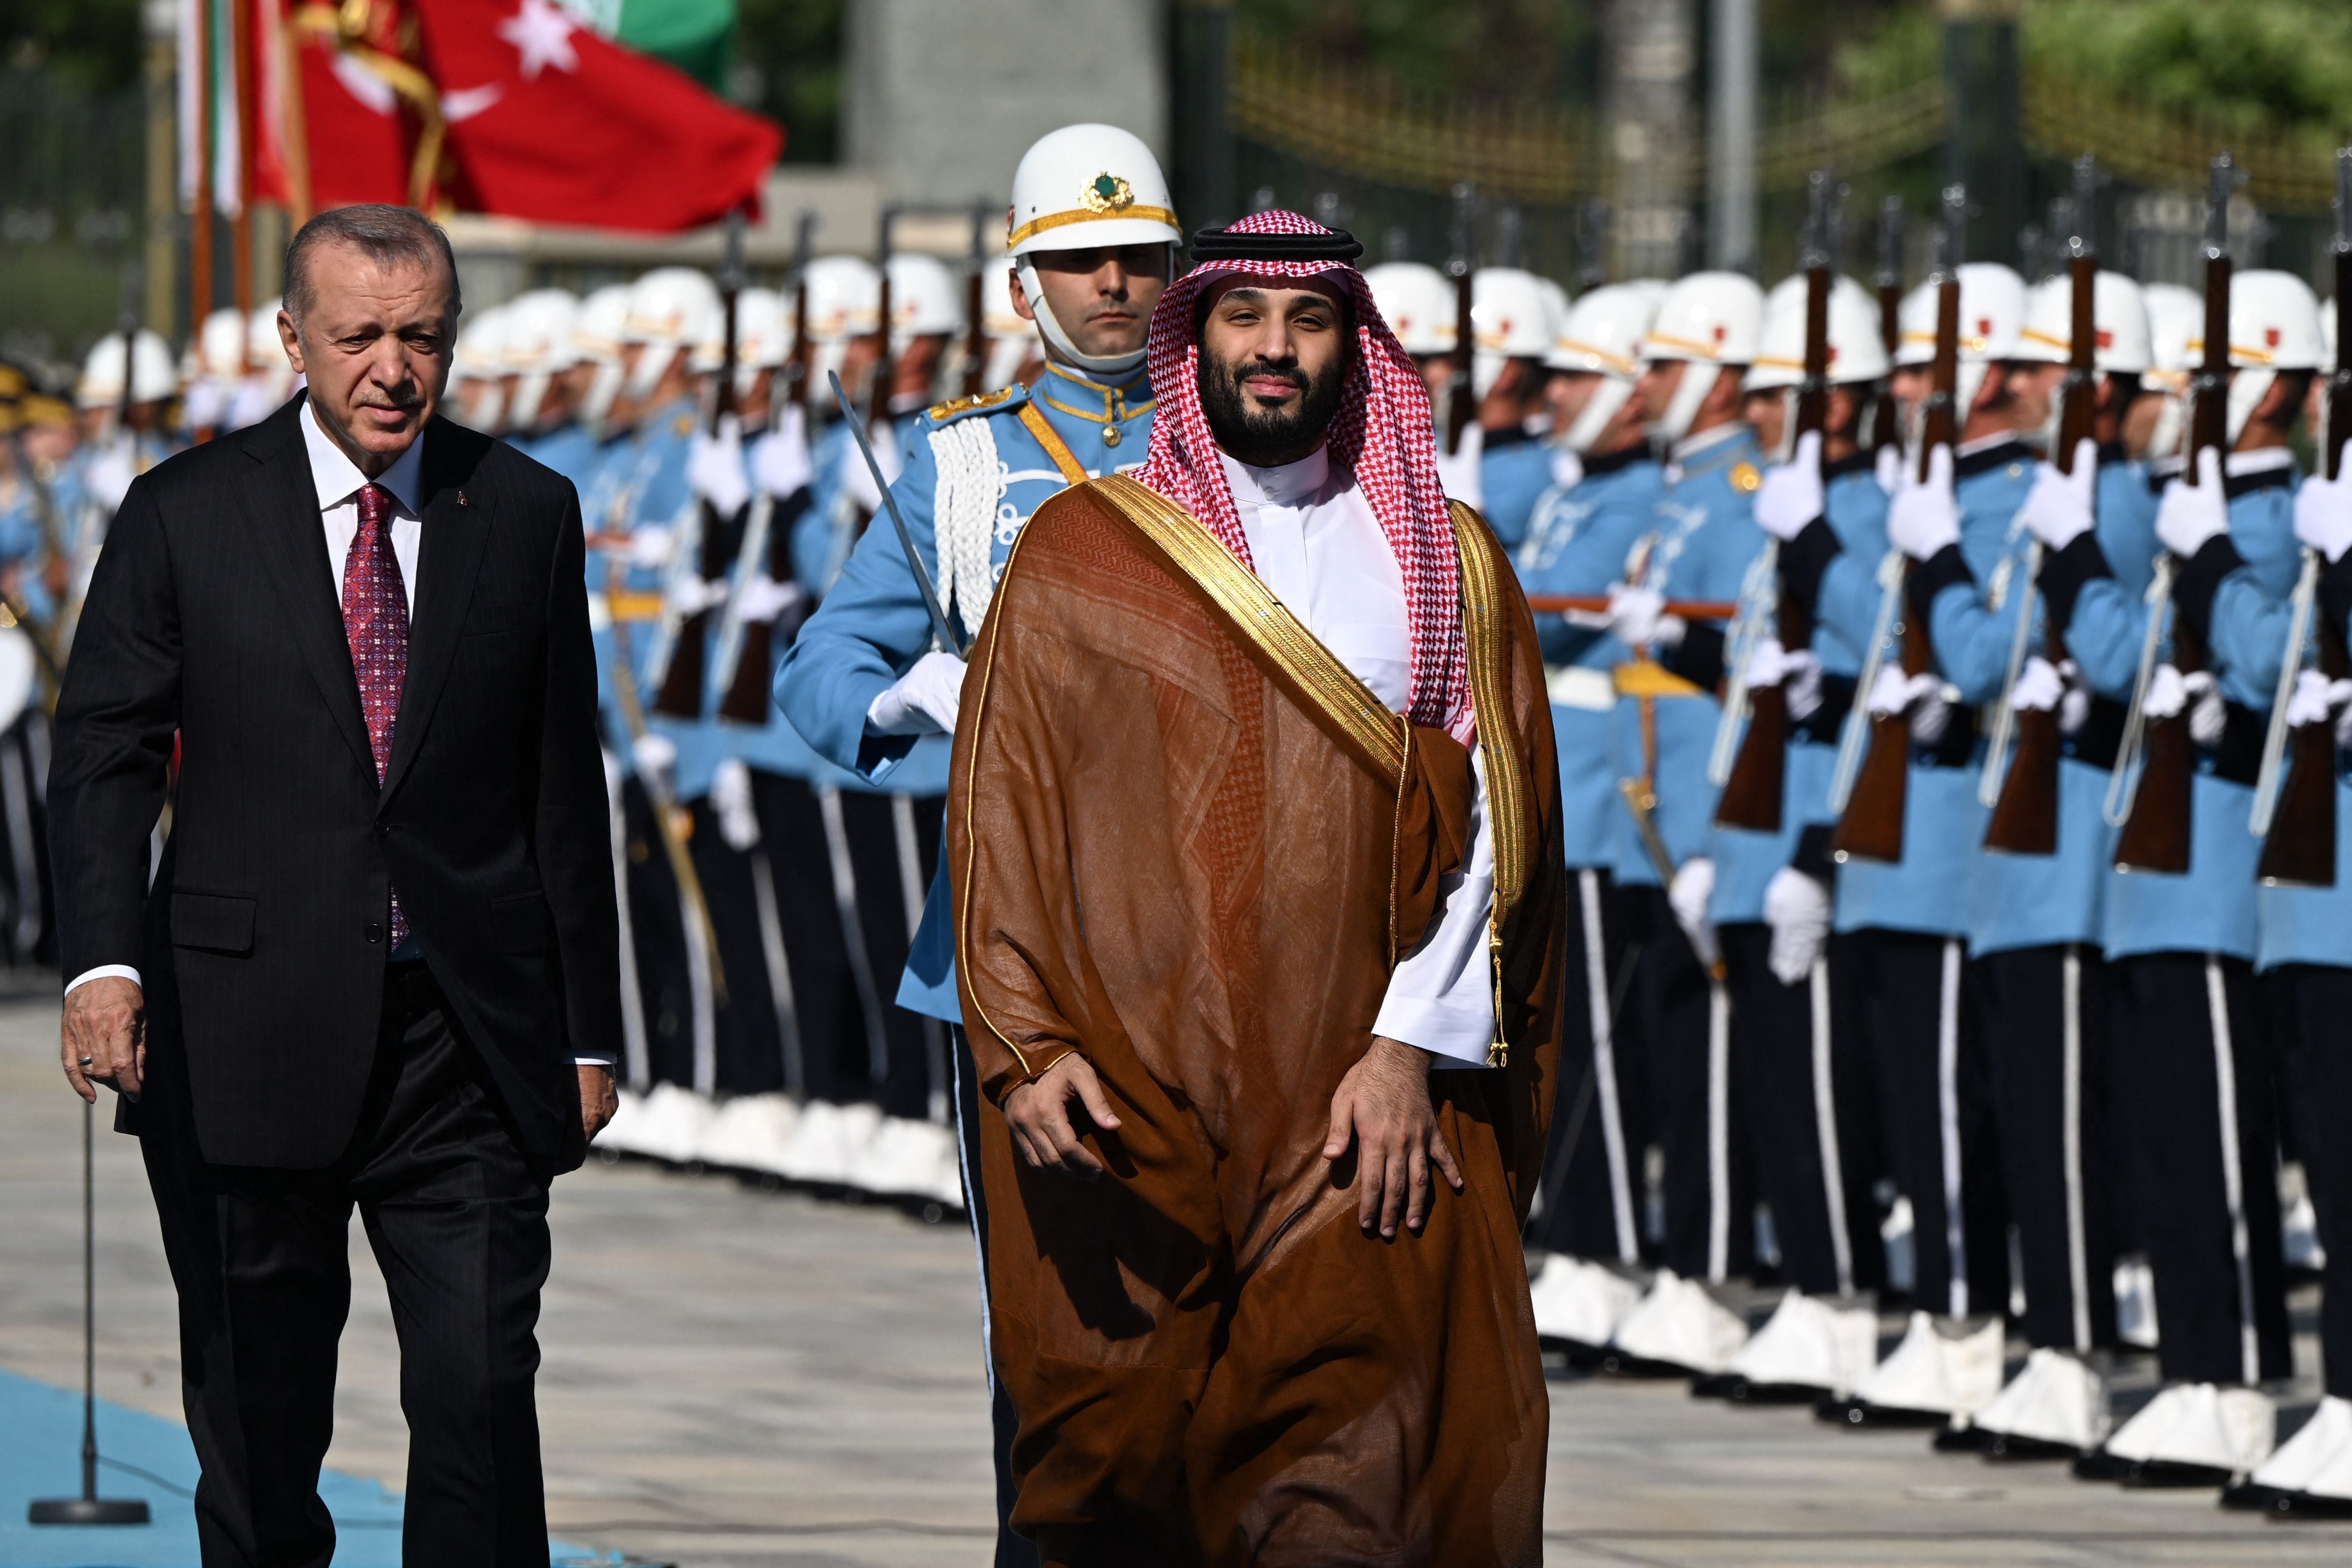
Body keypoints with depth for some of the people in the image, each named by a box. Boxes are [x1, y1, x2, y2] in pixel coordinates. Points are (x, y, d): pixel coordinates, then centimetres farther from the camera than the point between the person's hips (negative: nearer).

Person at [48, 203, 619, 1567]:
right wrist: (105, 961, -17)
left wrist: (587, 1033, 9)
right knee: (257, 1427, 7)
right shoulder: (186, 516, 3)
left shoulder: (527, 516, 8)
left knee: (482, 1396, -8)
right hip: (249, 1039, 0)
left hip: (470, 1042, 1)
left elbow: (566, 789, 11)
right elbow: (104, 754, 0)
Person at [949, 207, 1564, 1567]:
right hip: (1128, 1097, 0)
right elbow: (1002, 812, 5)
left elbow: (1490, 820, 5)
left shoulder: (1448, 564, 12)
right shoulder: (1082, 552, 10)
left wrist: (1412, 1049, -7)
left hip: (1364, 1098, 0)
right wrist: (1025, 1044, -7)